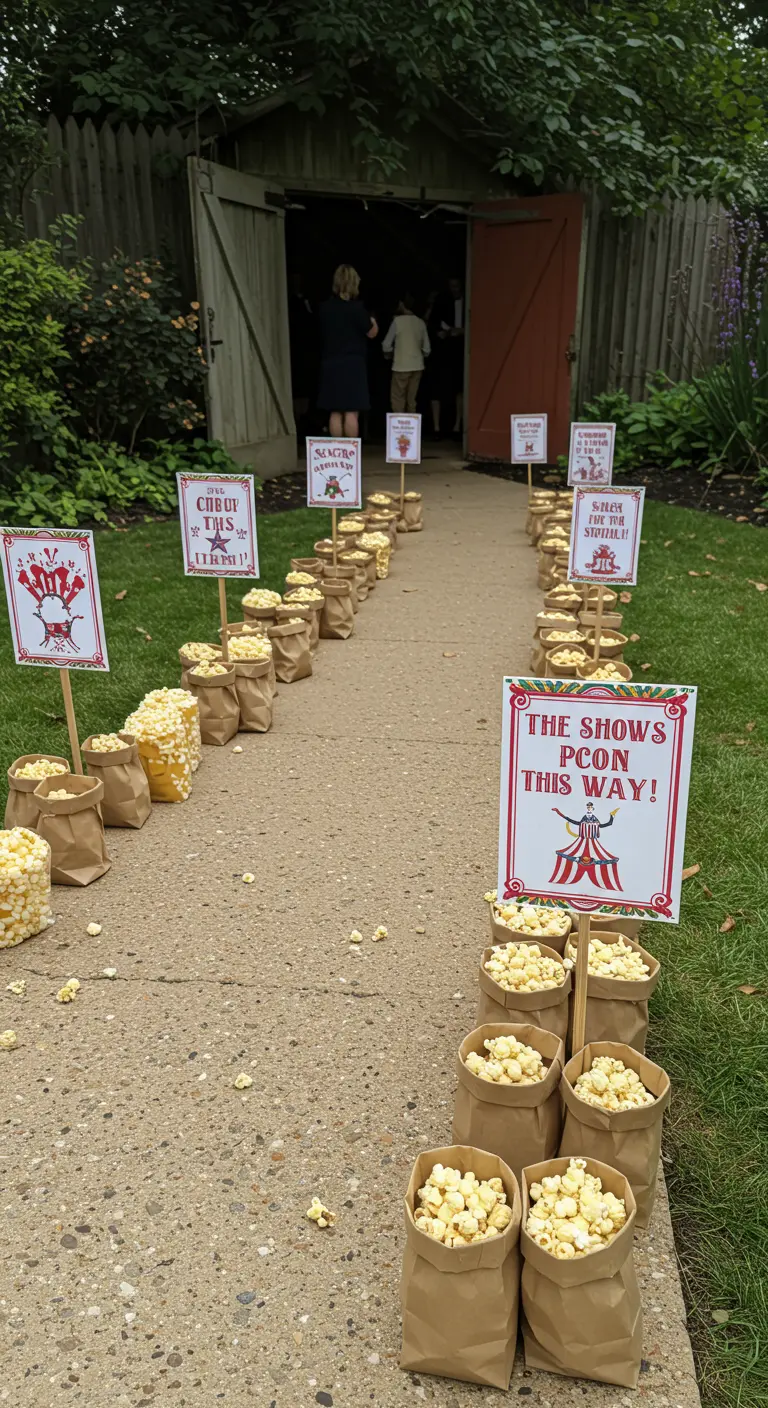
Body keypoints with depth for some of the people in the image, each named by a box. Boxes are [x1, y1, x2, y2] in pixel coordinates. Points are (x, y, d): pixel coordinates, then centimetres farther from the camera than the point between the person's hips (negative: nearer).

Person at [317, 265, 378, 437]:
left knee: (335, 412, 7)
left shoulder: (325, 307, 5)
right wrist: (373, 322, 18)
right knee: (351, 412, -4)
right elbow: (372, 332, -1)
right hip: (352, 363, -5)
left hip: (330, 363, 5)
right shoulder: (355, 307, -10)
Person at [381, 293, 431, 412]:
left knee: (397, 399, -1)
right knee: (411, 400, 8)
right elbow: (426, 349, 6)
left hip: (401, 366, -5)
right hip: (417, 366, 5)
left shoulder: (398, 321, -6)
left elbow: (386, 345, -3)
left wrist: (388, 354, 18)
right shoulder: (421, 322, 5)